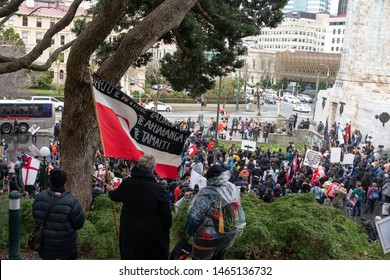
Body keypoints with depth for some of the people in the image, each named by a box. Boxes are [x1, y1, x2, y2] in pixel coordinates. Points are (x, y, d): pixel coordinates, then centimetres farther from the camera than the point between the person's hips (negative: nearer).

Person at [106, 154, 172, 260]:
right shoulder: (158, 188, -21)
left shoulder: (127, 183, -10)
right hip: (153, 234, -3)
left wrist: (110, 191, 35)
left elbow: (116, 196, 12)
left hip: (130, 233, 3)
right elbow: (166, 214, -16)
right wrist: (166, 227, 3)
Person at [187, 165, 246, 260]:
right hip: (229, 235, 6)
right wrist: (237, 229, 17)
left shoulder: (206, 194, -26)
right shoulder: (233, 189, -8)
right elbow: (239, 211, 3)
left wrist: (190, 232, -3)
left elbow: (194, 216, -21)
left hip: (209, 238, -6)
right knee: (218, 258, 26)